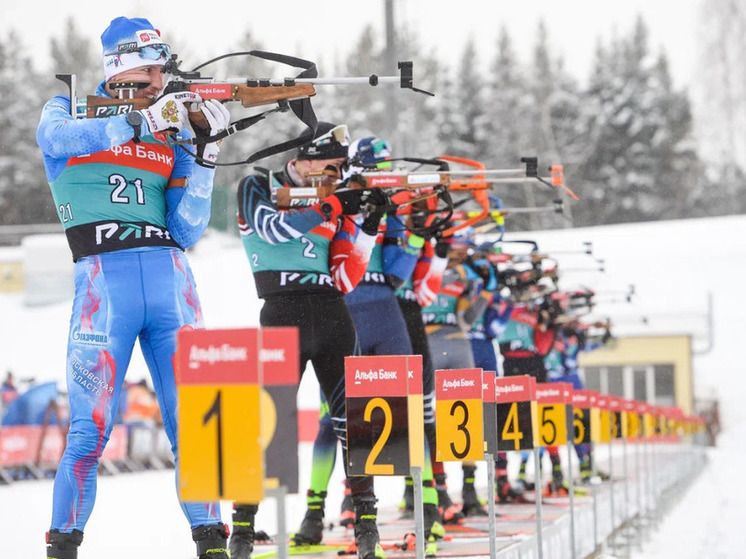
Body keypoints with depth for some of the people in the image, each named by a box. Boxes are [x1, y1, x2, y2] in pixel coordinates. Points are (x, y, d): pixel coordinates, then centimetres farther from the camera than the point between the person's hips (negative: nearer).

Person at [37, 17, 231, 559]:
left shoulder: (171, 135, 18)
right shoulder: (70, 108, 11)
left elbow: (185, 232, 9)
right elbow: (56, 135, -16)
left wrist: (207, 156, -1)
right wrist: (143, 122, -22)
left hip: (171, 279, 3)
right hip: (104, 275, -3)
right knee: (90, 431, -8)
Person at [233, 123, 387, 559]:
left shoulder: (335, 202, 15)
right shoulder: (258, 187, 5)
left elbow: (344, 279, 8)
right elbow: (274, 228, -16)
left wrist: (368, 225, -4)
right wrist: (333, 206, -19)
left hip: (332, 314, 4)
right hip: (282, 314, -4)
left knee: (352, 417, -2)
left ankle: (367, 524, 2)